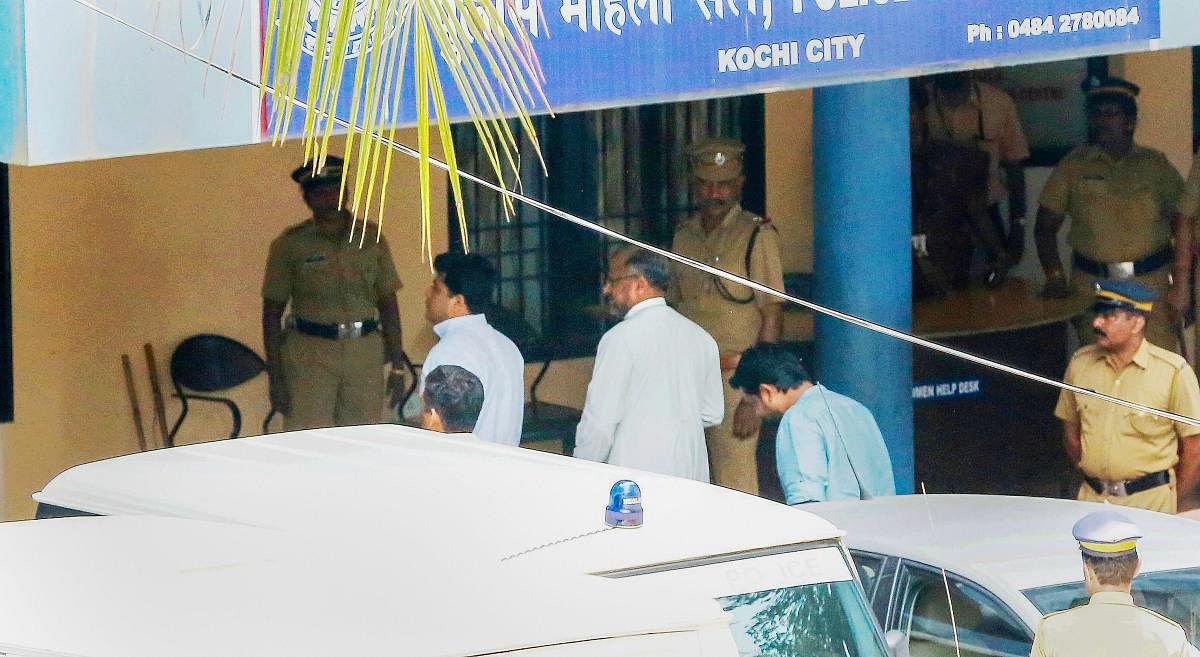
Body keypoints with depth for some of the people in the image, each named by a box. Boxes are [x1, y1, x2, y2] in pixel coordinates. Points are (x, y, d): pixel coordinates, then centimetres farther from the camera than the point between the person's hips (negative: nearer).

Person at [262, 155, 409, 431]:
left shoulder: (372, 238, 9)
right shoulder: (290, 244, 0)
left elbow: (388, 305, 13)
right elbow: (272, 313, 1)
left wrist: (397, 366, 9)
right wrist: (275, 378, -4)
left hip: (365, 351, 3)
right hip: (310, 353, -3)